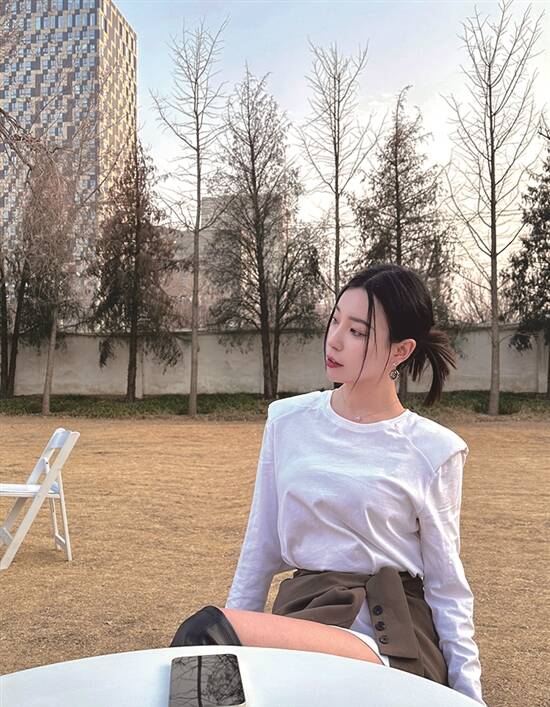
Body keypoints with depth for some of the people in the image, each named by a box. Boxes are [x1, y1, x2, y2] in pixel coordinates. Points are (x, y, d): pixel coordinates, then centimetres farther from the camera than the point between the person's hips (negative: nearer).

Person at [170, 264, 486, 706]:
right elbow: (260, 549, 10)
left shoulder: (434, 451, -4)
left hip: (395, 637, -4)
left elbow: (448, 587, 3)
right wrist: (228, 632, 9)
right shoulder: (288, 421, 4)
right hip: (305, 610, 5)